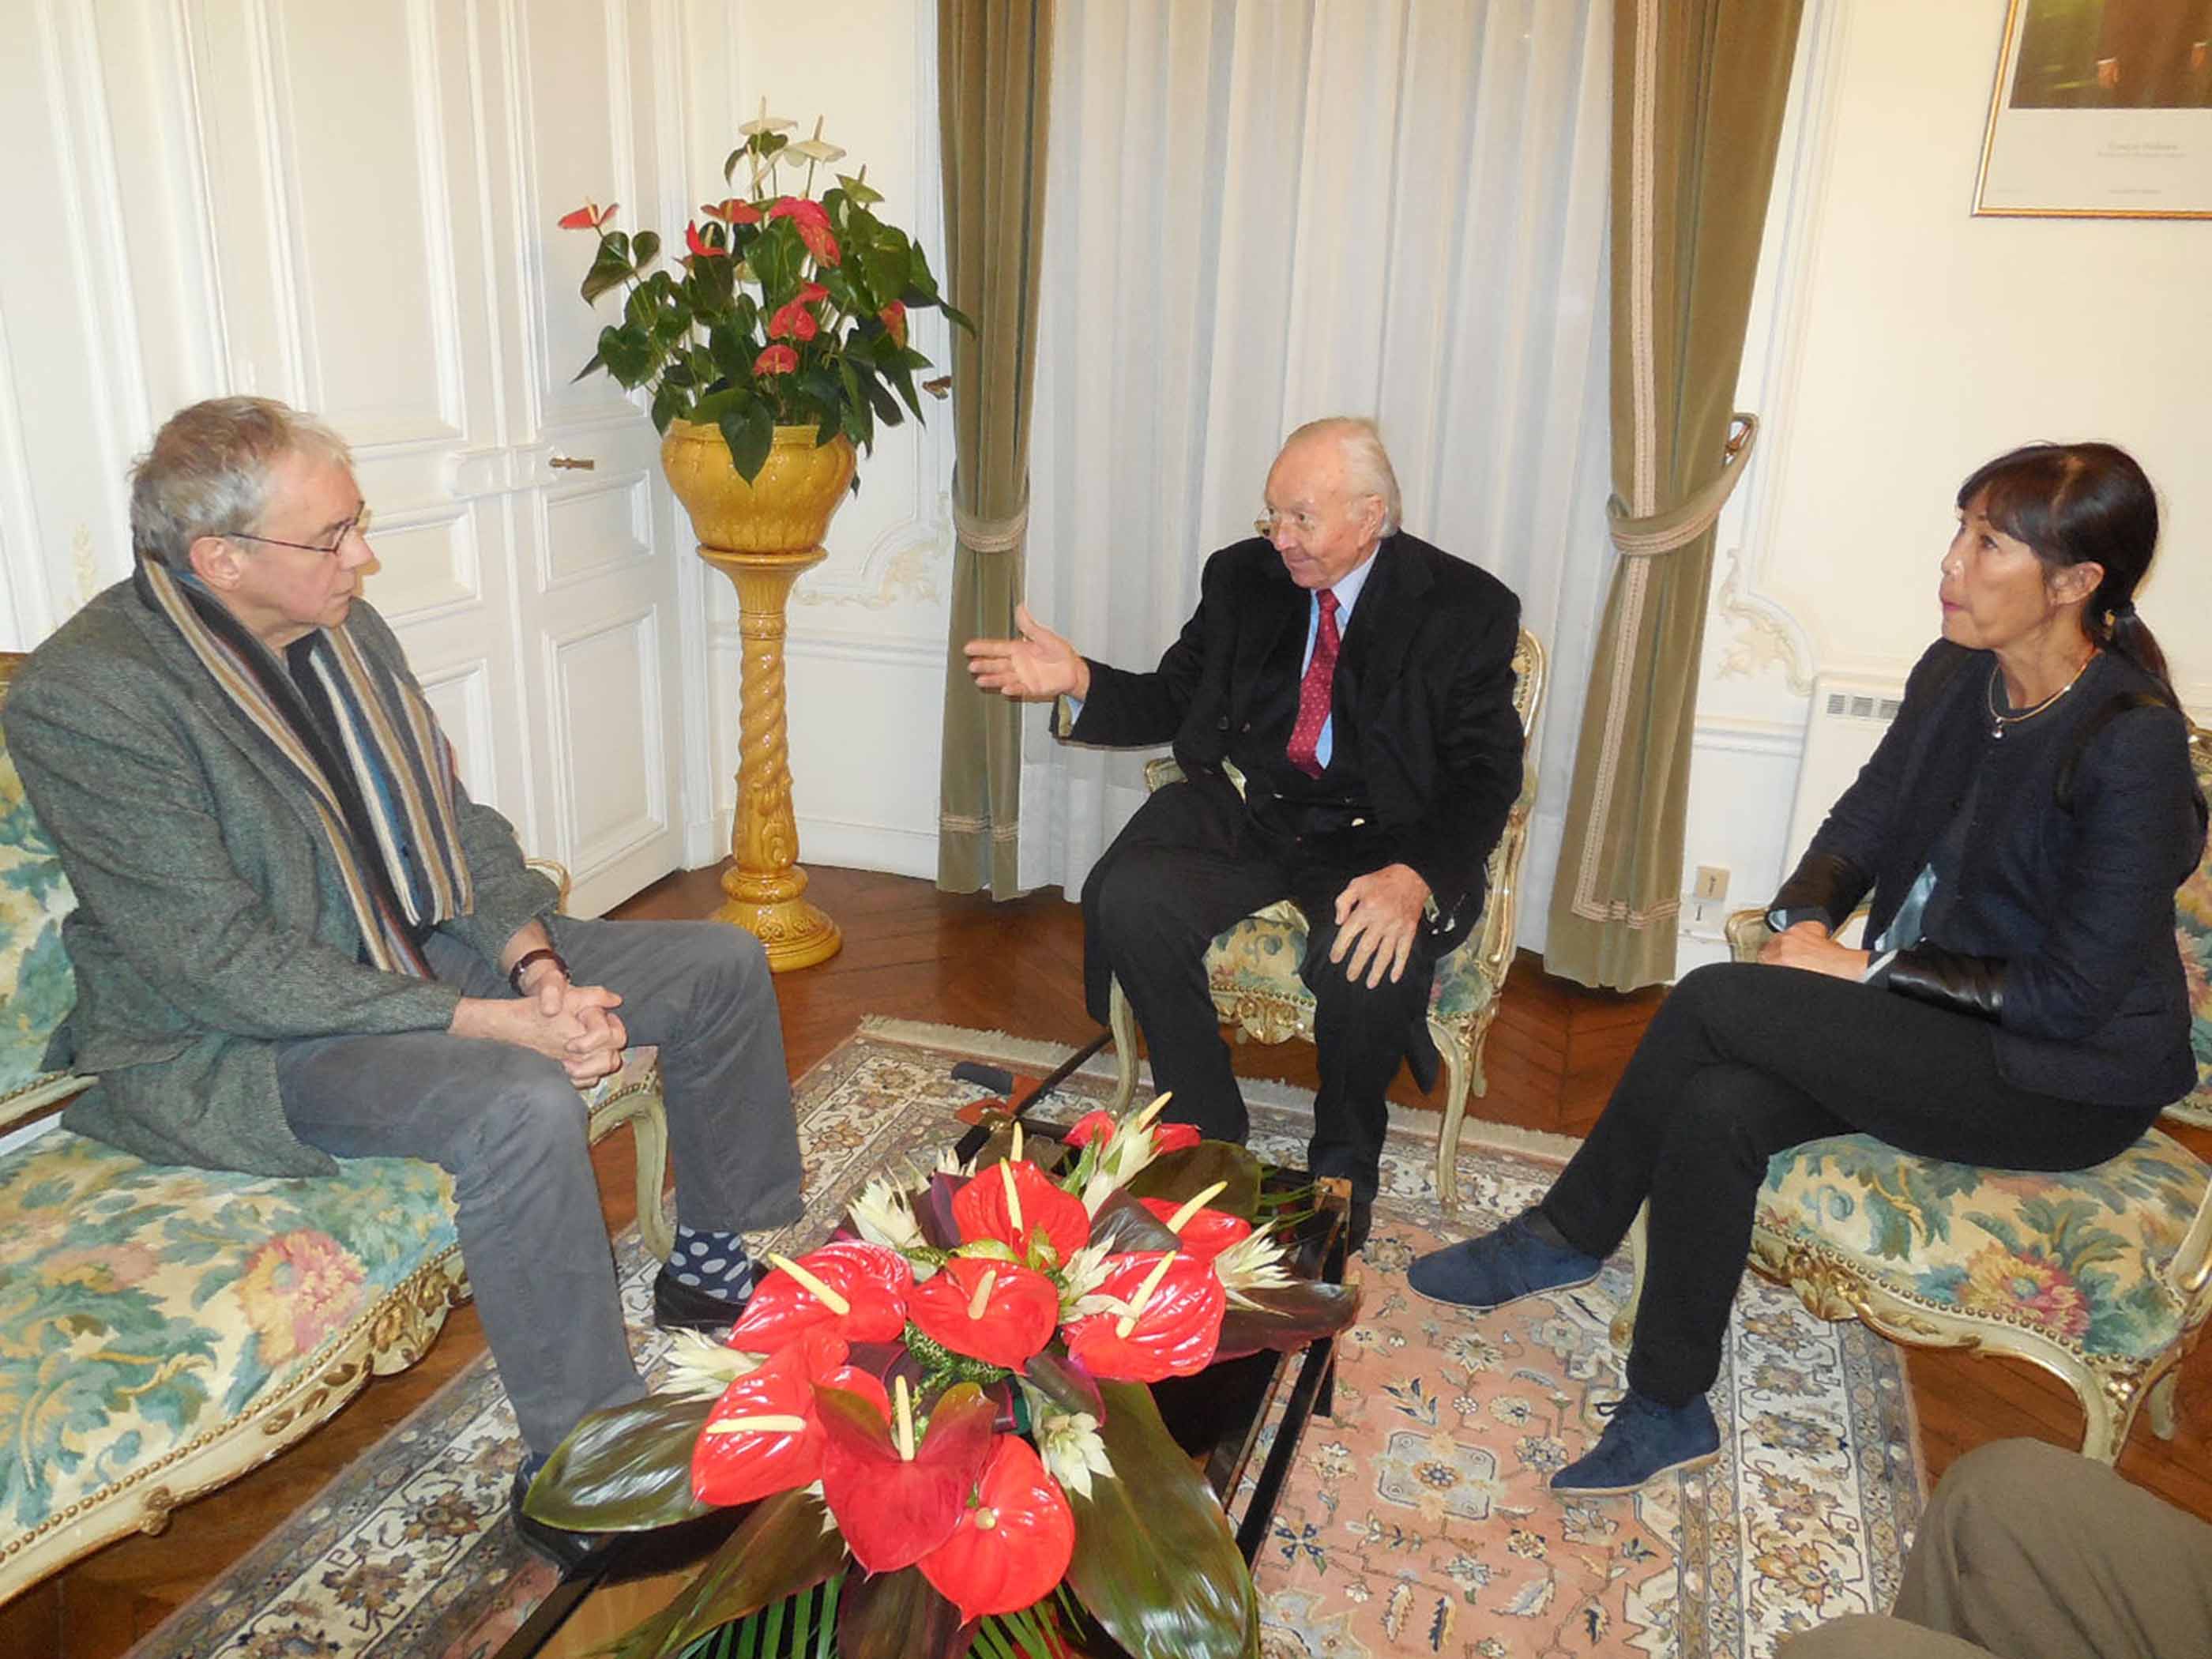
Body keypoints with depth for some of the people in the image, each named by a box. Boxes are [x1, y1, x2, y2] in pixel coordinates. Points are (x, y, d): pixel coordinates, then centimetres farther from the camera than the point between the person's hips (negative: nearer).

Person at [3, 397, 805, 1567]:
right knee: (522, 1104, -36)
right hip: (229, 1039, -8)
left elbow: (457, 823, 7)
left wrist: (534, 959, -11)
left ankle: (721, 1262, 18)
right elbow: (222, 963, -25)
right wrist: (485, 1020, -29)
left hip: (427, 947, 8)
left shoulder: (345, 626, 3)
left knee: (724, 965, 2)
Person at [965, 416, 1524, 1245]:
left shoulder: (1467, 608, -4)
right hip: (1244, 811, 4)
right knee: (1131, 901, -24)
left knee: (1366, 959, -34)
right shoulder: (1242, 576, 7)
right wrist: (1078, 680, -6)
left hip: (1376, 836, -3)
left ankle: (1343, 1168, -2)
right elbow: (1174, 701, 14)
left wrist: (1417, 877, -29)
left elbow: (1483, 774, -9)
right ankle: (1207, 1134, -3)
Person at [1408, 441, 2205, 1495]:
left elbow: (2073, 994, -21)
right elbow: (1865, 821, 9)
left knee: (1715, 1001, -24)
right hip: (1929, 1018, 7)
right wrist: (1804, 917, -11)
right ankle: (1670, 1415, -3)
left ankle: (1566, 1237, -5)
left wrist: (1864, 970, -19)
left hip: (2069, 1080, -6)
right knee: (1715, 1112, -21)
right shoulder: (1956, 673, 1)